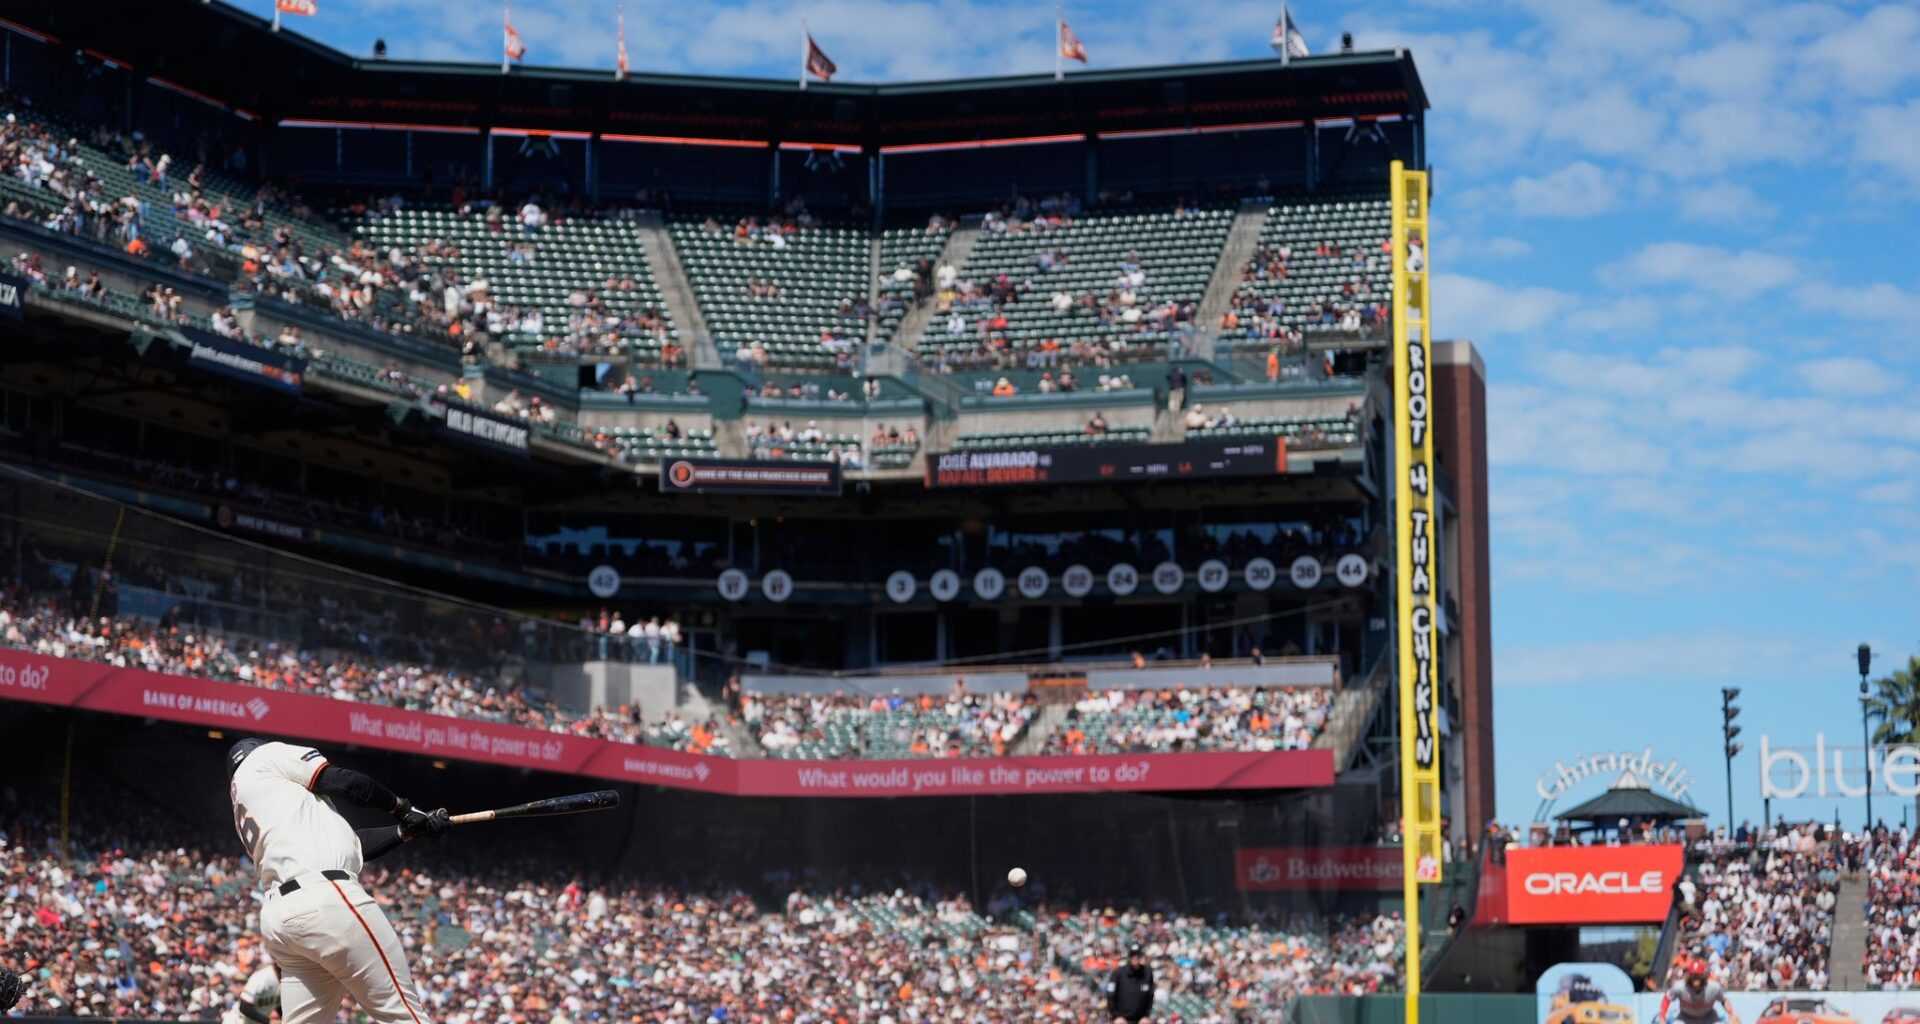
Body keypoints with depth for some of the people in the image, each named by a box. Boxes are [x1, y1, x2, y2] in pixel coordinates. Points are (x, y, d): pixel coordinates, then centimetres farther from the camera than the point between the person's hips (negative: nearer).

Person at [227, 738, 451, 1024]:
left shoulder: (244, 817, 32)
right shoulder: (264, 756, 13)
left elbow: (350, 843, 24)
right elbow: (342, 781, 2)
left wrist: (408, 830, 21)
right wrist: (403, 807, 15)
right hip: (325, 898, -8)